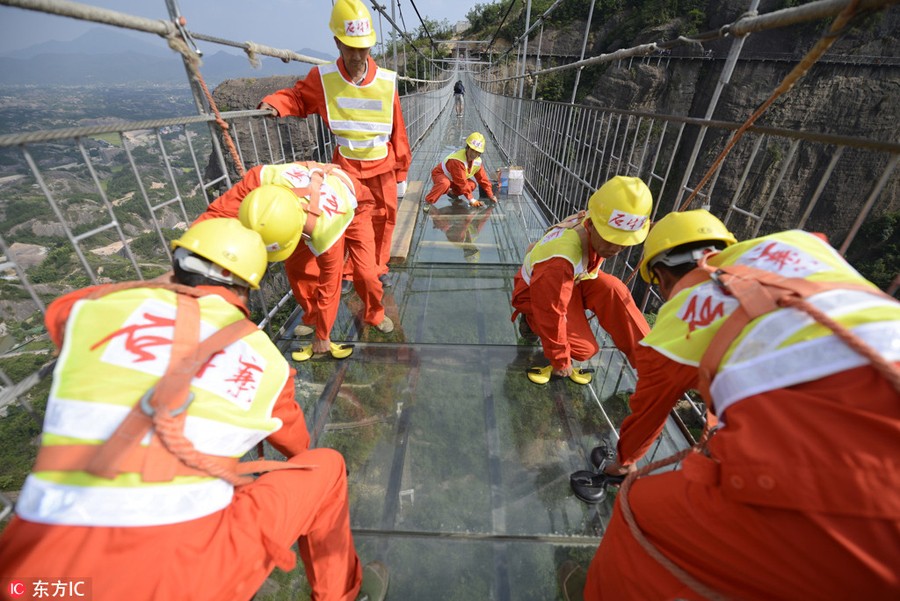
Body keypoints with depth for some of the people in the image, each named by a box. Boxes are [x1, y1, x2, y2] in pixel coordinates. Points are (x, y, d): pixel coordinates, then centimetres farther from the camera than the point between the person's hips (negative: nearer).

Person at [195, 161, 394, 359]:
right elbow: (219, 211, -31)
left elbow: (329, 285, -33)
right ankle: (313, 318, 19)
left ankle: (374, 315, 16)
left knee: (364, 272, -15)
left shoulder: (325, 230, -46)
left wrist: (322, 336, -20)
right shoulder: (262, 179, -41)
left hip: (352, 206, -4)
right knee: (295, 266, -5)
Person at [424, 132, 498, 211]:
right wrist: (471, 200, -32)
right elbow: (462, 182, -34)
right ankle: (428, 202, -24)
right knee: (445, 184, -42)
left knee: (473, 184, -13)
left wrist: (490, 195, -1)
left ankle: (453, 193, 11)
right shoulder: (457, 160, -36)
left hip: (453, 179, 7)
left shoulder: (477, 161, -13)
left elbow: (482, 178, -1)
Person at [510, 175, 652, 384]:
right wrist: (560, 362, -16)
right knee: (585, 349, -15)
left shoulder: (594, 222, -21)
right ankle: (532, 323, 8)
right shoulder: (560, 261, -41)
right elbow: (551, 313, -29)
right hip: (535, 295, -6)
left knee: (613, 289, -23)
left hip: (575, 278, 6)